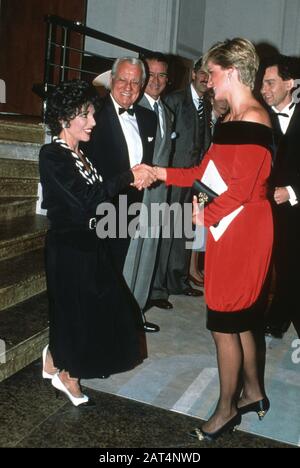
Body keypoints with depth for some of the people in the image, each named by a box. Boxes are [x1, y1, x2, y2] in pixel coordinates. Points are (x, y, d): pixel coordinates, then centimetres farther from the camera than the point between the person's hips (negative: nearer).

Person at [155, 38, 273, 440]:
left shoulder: (253, 120, -16)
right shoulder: (231, 119, 14)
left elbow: (242, 187, -21)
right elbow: (208, 172, 13)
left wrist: (207, 215, -9)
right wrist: (160, 174, 11)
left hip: (242, 231, -9)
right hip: (227, 230, 9)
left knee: (225, 323, 1)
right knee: (239, 319, 17)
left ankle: (227, 409, 19)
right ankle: (253, 393, 34)